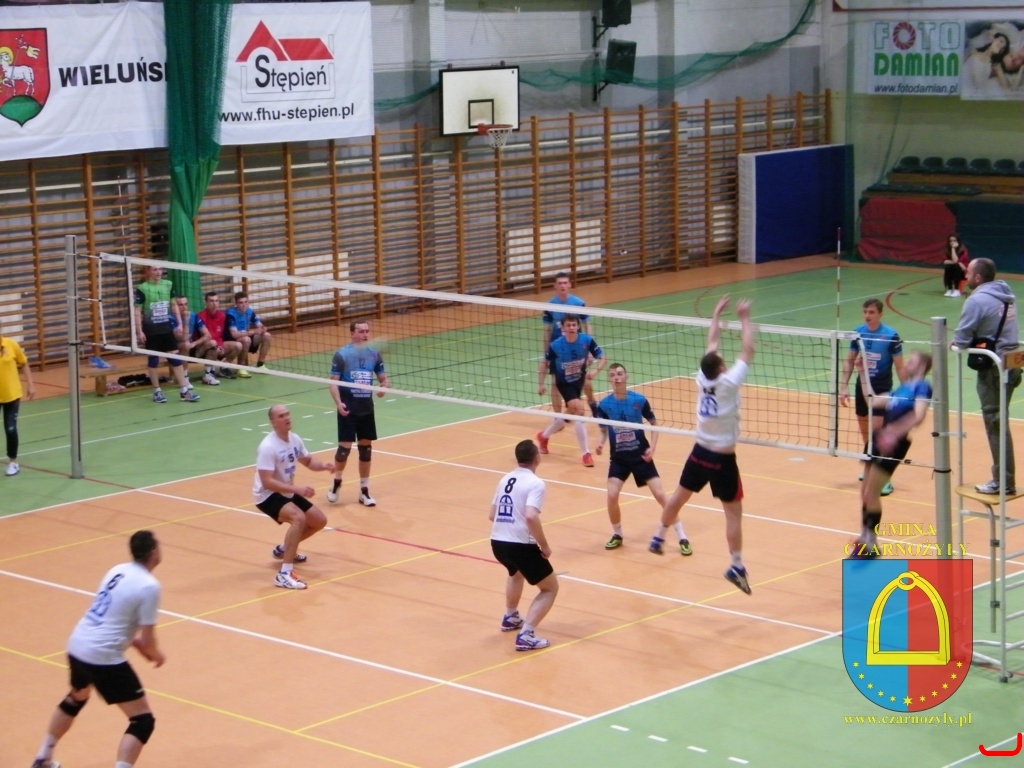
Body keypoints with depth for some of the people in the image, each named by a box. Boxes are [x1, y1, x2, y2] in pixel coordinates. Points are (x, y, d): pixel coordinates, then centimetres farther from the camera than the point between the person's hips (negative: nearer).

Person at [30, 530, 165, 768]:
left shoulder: (118, 571, 10)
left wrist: (133, 641, 21)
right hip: (103, 657, -8)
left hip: (77, 645, 9)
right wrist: (156, 655, 10)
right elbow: (148, 640, -11)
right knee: (143, 720, -1)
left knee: (76, 699, 37)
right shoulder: (148, 586, -14)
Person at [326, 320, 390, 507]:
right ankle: (336, 482, 19)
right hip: (348, 409, -4)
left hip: (366, 409, 4)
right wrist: (338, 403, -22)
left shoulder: (374, 354, 4)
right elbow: (333, 382, -8)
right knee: (345, 447, -6)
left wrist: (383, 388, -12)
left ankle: (364, 491, 16)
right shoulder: (341, 355, -8)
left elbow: (383, 379, 11)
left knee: (365, 447, 7)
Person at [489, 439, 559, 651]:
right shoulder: (535, 483, -11)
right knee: (550, 588, 8)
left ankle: (510, 617, 50)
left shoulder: (505, 480, 12)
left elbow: (492, 515, 19)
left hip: (497, 543, 7)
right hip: (521, 545, -7)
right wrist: (544, 546, -14)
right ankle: (526, 635, -9)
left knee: (516, 573, 40)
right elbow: (531, 517, -25)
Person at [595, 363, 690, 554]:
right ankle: (617, 535, 12)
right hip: (618, 458, 1)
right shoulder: (604, 405, -7)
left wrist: (652, 447, -10)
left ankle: (682, 538, 4)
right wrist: (600, 443, -14)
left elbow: (654, 424, 2)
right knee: (612, 496, -14)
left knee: (660, 495, -6)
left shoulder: (639, 400, -11)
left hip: (641, 456, -1)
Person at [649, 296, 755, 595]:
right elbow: (747, 351, -16)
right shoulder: (728, 384, -21)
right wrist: (744, 318, -7)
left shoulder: (702, 379, -6)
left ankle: (658, 538, 39)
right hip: (723, 459, -6)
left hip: (699, 453, 6)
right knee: (733, 513, -2)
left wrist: (717, 314, 17)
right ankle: (737, 566, -6)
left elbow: (711, 345, 9)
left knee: (678, 496, 25)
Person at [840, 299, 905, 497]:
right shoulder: (858, 332, -1)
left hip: (882, 389, -5)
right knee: (865, 430, 15)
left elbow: (899, 367, -8)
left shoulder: (891, 336, -14)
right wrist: (844, 387, 4)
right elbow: (849, 361, 9)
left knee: (877, 432, -13)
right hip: (862, 387, 5)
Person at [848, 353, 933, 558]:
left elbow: (919, 415, -22)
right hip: (882, 439, 9)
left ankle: (870, 545, 2)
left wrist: (897, 430, -36)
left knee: (871, 492, -8)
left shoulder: (922, 386, -7)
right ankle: (866, 538, 25)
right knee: (865, 492, 14)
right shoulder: (903, 387, 19)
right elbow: (872, 401, 25)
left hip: (893, 442, -9)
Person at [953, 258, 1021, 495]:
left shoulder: (977, 300, -15)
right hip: (1011, 364, 8)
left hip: (993, 370, -8)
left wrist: (957, 343, 6)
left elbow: (961, 339, -14)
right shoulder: (1006, 295, 10)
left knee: (996, 425, -1)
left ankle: (1004, 482, 3)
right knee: (999, 423, 16)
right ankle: (1004, 478, 21)